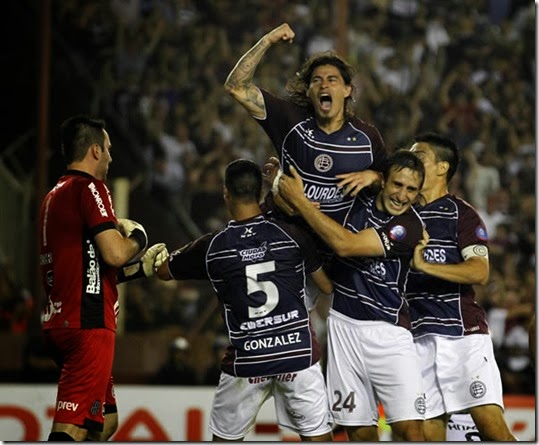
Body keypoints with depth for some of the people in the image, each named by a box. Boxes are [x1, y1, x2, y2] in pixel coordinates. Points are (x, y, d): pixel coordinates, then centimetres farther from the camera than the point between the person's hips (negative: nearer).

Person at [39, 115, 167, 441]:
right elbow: (114, 254, -19)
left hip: (59, 321, 10)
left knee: (105, 421, 21)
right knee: (72, 428, -16)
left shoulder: (55, 196, 20)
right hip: (87, 323, -10)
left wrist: (141, 267, 28)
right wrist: (137, 236, 2)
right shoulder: (89, 187, -8)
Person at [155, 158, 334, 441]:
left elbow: (163, 271, 16)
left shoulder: (212, 246, -2)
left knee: (225, 437, 16)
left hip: (246, 358, 0)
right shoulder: (291, 235, -2)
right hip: (298, 352, 0)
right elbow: (327, 286, 11)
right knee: (317, 435, 5)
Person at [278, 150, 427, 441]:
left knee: (410, 428, -14)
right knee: (360, 431, 5)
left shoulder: (409, 226, -14)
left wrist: (298, 200, -16)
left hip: (387, 332, -4)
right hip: (343, 326, 4)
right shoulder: (358, 199, 2)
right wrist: (279, 181, 2)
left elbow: (345, 244, -22)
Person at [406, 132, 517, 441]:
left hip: (463, 331, -5)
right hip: (419, 335, 5)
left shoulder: (461, 213, 0)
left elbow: (480, 272, -12)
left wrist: (425, 266, -24)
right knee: (429, 431, 1)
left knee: (491, 424, -15)